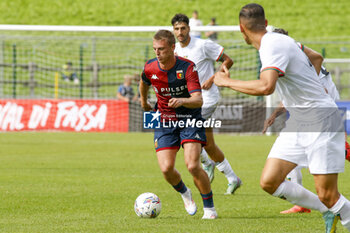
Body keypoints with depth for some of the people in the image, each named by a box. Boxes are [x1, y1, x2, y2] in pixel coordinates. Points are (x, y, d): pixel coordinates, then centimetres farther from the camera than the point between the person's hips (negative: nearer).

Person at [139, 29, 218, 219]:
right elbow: (144, 83, 19)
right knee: (167, 169, -11)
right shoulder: (150, 68, -7)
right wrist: (144, 101, 32)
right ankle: (184, 194, 23)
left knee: (192, 165, -19)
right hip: (164, 123, 3)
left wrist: (182, 100, -46)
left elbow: (198, 100, -27)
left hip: (189, 121, -3)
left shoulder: (187, 67, -19)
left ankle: (209, 208, 1)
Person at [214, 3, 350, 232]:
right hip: (298, 123, 9)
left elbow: (266, 87, -37)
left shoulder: (273, 45, -21)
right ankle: (329, 213, 15)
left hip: (321, 121, -9)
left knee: (327, 196, -11)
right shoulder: (279, 40, 9)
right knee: (269, 182, 1)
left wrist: (227, 82, -24)